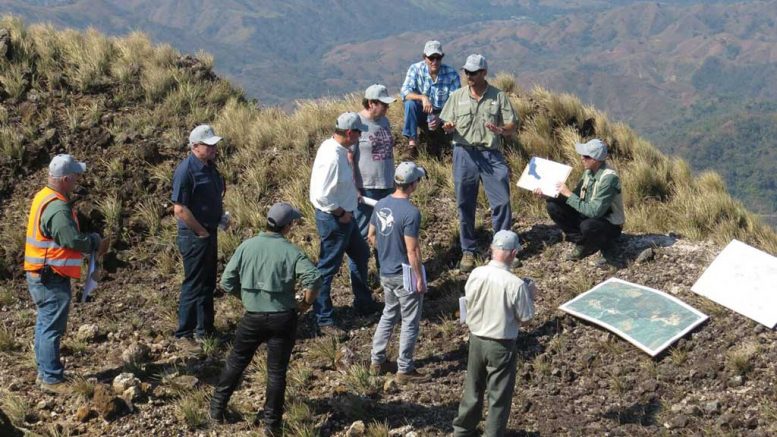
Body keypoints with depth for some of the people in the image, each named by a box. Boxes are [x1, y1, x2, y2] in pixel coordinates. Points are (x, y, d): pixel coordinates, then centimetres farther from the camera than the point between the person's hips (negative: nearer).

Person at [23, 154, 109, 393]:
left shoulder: (45, 197, 9)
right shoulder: (57, 208, -24)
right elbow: (74, 240, -27)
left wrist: (92, 243, 2)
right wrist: (97, 242, -9)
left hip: (40, 275, 10)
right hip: (52, 278, -10)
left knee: (45, 324, 18)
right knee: (52, 328, -3)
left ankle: (45, 372, 27)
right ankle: (52, 379, 3)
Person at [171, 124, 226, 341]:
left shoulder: (209, 166, 9)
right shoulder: (186, 170, -19)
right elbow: (180, 209, -22)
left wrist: (222, 216, 8)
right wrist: (202, 232, -16)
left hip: (209, 234, 9)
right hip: (194, 236, -9)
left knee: (208, 283, 16)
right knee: (195, 284, -1)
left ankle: (205, 329, 27)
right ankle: (185, 332, 10)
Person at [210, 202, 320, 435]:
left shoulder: (247, 246, -1)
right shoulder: (291, 251, -8)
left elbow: (227, 282, -1)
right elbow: (313, 279, -21)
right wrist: (304, 304, -5)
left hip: (253, 317, 2)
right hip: (283, 318, -2)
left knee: (236, 362, 20)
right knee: (277, 370, 7)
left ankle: (217, 407, 29)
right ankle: (272, 424, 13)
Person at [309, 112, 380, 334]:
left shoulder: (334, 146, 2)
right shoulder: (332, 157, -28)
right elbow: (323, 196, -30)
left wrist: (354, 195, 12)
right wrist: (341, 213, -19)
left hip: (344, 216, 11)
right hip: (333, 219, -11)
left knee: (361, 254, 25)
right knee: (328, 268, 2)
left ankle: (363, 303, 42)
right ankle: (323, 319, 14)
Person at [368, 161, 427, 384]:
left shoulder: (381, 204, 0)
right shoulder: (411, 213, -23)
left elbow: (371, 236, 11)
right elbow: (412, 251, -22)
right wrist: (420, 278, -13)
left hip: (385, 273, 7)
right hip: (405, 276, -7)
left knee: (388, 315, 24)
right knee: (410, 323, 6)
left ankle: (377, 360, 29)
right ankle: (404, 370, 14)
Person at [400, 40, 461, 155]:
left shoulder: (451, 74, -12)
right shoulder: (416, 69, -10)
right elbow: (404, 92, -20)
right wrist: (422, 97, -38)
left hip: (442, 115, -1)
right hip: (422, 114, 1)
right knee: (410, 103, -28)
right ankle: (412, 143, -27)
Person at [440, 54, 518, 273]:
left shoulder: (498, 96, 3)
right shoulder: (457, 96, 7)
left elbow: (512, 126, 2)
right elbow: (448, 124, 10)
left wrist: (500, 130, -20)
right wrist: (449, 127, -14)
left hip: (491, 154, -1)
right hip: (465, 154, 1)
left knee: (502, 202, -3)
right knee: (465, 205, 5)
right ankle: (468, 251, 16)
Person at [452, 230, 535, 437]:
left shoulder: (476, 274, -11)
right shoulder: (516, 284, -23)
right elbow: (525, 316, -12)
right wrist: (530, 295, 4)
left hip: (476, 339, 5)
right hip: (501, 345, -5)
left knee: (473, 387, 23)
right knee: (499, 395, 11)